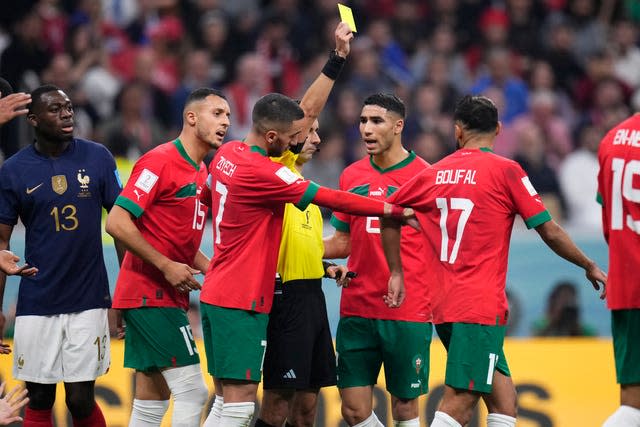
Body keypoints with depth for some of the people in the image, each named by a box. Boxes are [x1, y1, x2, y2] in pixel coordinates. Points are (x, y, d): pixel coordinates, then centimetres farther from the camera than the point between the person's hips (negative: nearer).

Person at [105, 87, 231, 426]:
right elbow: (117, 222, -18)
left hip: (169, 296, 9)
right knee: (192, 391, -13)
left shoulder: (201, 172, 16)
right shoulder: (161, 161, -12)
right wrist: (167, 266, -18)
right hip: (151, 294, -9)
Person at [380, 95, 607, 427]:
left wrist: (396, 272, 28)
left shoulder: (434, 174, 10)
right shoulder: (506, 171, -4)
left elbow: (388, 217, 19)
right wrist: (590, 267, 12)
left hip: (443, 306, 6)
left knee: (503, 400, 12)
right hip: (481, 306, -6)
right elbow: (550, 232, -2)